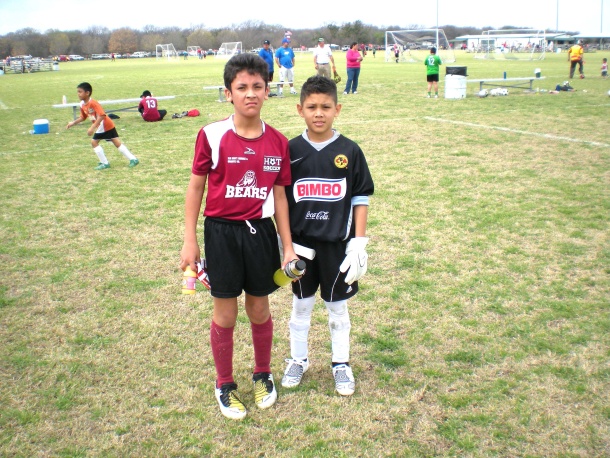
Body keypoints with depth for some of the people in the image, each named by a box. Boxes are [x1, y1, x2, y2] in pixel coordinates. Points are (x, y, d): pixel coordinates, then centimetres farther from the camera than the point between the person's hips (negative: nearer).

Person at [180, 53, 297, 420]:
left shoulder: (278, 142, -1)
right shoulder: (212, 136, -9)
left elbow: (279, 195, 5)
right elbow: (196, 187, -2)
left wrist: (288, 247, 5)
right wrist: (190, 241, -4)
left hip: (261, 232, 2)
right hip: (222, 232, -2)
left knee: (260, 310, 15)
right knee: (225, 314, 9)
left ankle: (263, 375, 39)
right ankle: (225, 384, 30)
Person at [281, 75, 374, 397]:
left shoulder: (349, 151, -6)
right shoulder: (291, 150, -4)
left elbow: (361, 199, -2)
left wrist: (358, 242, -6)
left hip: (337, 243, -1)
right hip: (300, 241, 1)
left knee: (338, 307, 12)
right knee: (300, 304, 14)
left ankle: (341, 364, 30)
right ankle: (298, 359, 33)